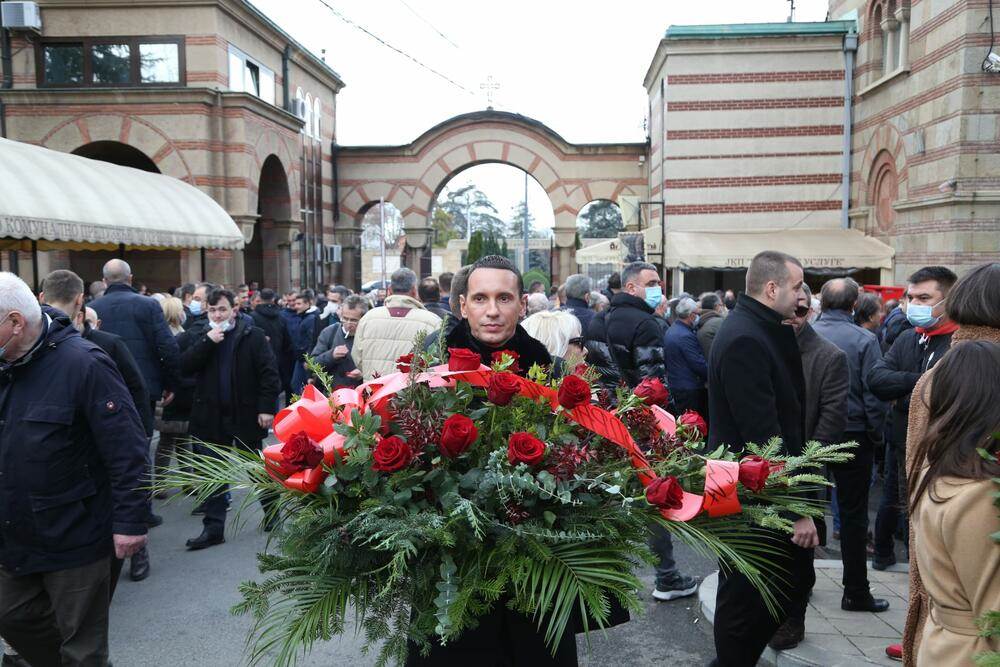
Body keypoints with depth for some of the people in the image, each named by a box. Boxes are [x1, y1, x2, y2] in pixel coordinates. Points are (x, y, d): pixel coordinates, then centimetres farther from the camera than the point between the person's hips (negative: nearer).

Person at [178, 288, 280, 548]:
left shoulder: (252, 336, -6)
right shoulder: (199, 338, 7)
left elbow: (269, 372, -9)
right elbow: (185, 366, -6)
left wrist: (266, 407, -15)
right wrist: (207, 341, -16)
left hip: (246, 415, -3)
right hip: (211, 417, 3)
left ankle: (271, 511, 34)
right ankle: (213, 528, 14)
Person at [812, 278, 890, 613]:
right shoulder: (864, 340, -11)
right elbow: (874, 394, -11)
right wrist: (876, 437, 2)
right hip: (852, 433, -3)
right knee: (853, 513, 6)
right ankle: (856, 593, 14)